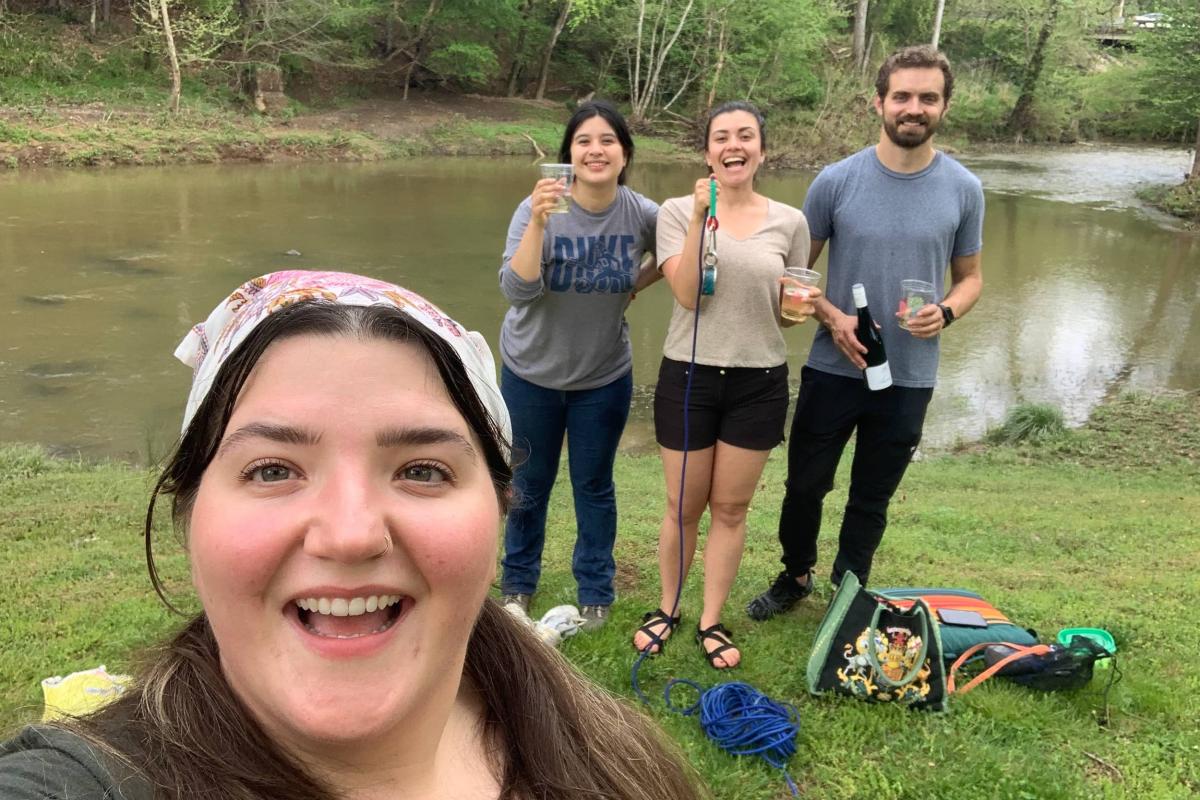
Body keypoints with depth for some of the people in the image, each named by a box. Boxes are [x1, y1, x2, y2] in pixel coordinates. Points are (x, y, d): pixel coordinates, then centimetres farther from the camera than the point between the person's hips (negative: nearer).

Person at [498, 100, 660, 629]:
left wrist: (635, 286, -4)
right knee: (530, 483, 14)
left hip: (605, 376, 1)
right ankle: (518, 583, 34)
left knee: (594, 486, 12)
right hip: (532, 372, 0)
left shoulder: (643, 216, -12)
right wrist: (538, 222, -39)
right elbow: (516, 291, -28)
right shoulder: (538, 209, -18)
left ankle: (595, 592, 29)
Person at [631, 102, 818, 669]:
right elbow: (686, 293, -15)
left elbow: (787, 309, 11)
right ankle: (667, 609, 31)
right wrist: (700, 218, -21)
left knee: (731, 507, 10)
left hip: (759, 381, 2)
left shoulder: (789, 222, 2)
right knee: (684, 507, 9)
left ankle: (711, 621, 25)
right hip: (689, 374, -1)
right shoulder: (678, 211, -3)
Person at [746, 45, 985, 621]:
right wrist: (833, 317, -15)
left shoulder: (963, 190, -2)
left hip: (908, 377, 1)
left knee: (872, 499, 14)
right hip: (833, 368, 0)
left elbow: (970, 277, 9)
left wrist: (946, 312, -13)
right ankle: (796, 576, 38)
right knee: (805, 484, 12)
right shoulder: (837, 181, -6)